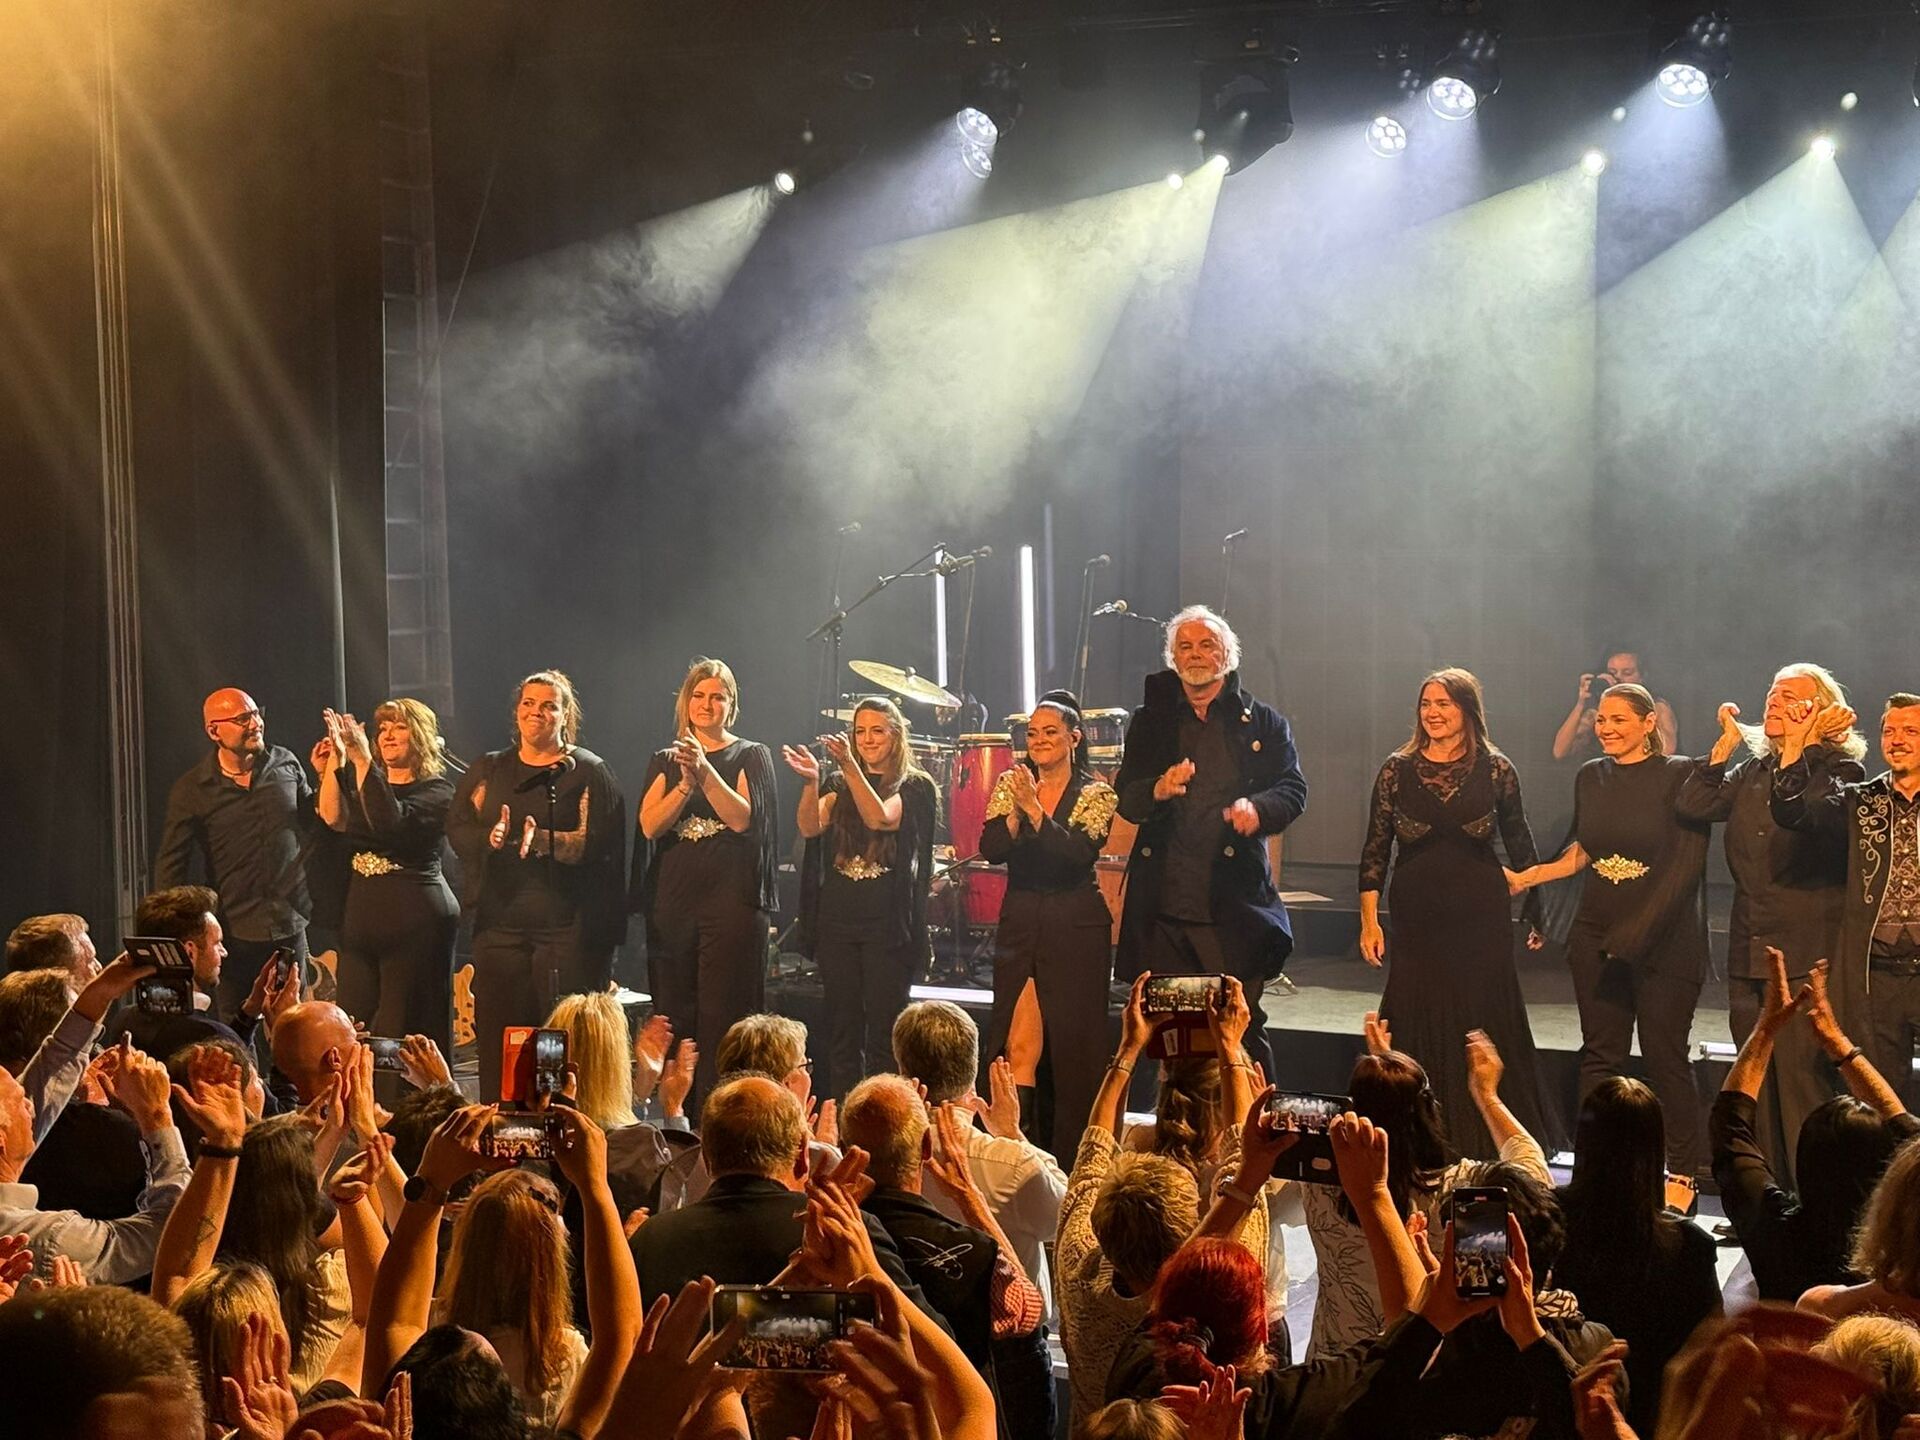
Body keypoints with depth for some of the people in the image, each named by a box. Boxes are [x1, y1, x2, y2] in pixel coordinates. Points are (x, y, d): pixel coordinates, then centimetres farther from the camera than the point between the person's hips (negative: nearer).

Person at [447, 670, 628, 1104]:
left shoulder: (589, 771, 4)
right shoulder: (487, 770, 18)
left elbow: (598, 841, -8)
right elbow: (458, 828, 7)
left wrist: (544, 841, -25)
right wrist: (490, 837, -15)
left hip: (568, 925, -4)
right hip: (500, 921, 4)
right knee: (498, 1036, 1)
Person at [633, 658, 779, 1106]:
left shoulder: (750, 756, 7)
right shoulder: (665, 760, 16)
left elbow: (743, 818, -9)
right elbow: (650, 826, 1)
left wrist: (705, 772, -19)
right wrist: (686, 784, -13)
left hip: (731, 900, -4)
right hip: (673, 899, 4)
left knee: (722, 1019, -8)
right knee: (675, 1018, 4)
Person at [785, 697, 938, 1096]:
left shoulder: (915, 786, 1)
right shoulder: (840, 786, 13)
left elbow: (880, 818, -19)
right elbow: (810, 827, -5)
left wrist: (850, 766, -30)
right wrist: (810, 782, -23)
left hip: (888, 924, -4)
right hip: (838, 920, 4)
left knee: (883, 1033, -4)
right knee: (842, 1029, 5)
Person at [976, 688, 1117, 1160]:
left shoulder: (1096, 794, -2)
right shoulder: (1010, 784, 7)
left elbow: (1079, 852, -18)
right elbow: (990, 849, -5)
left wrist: (1035, 809, -22)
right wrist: (1016, 812, -20)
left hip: (1076, 926, -3)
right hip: (1019, 922, 3)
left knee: (1073, 1040, 1)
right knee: (1015, 1043, -1)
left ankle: (1073, 1153, 10)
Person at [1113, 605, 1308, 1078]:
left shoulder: (1262, 722, 8)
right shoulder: (1151, 721, 13)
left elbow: (1293, 789, 2)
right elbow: (1125, 798, 7)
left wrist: (1258, 807, -20)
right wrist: (1158, 790, -16)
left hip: (1234, 904, -2)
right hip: (1162, 904, 2)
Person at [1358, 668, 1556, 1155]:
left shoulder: (1496, 770, 0)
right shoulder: (1397, 769, 1)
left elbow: (1520, 845, 9)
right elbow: (1375, 850, 2)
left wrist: (1536, 913, 11)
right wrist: (1369, 920, -2)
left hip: (1482, 918, 0)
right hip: (1417, 921, 1)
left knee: (1486, 1028, 2)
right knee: (1418, 1029, 2)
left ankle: (1491, 1146, 13)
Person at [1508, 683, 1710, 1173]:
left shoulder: (1679, 775, -9)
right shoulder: (1590, 777, 8)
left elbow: (1686, 865, -14)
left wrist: (1634, 935, -18)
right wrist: (1528, 876, 12)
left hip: (1663, 942, -5)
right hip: (1596, 939, 5)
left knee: (1665, 1056, 0)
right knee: (1599, 1054, 8)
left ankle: (1682, 1172, 12)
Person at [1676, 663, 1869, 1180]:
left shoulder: (1837, 771, -3)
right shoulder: (1750, 772, 16)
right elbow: (1693, 806, 3)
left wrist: (1795, 750, -18)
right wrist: (1725, 744, 3)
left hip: (1807, 957, -7)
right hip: (1749, 953, 7)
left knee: (1804, 1081, -8)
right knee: (1757, 1085, 12)